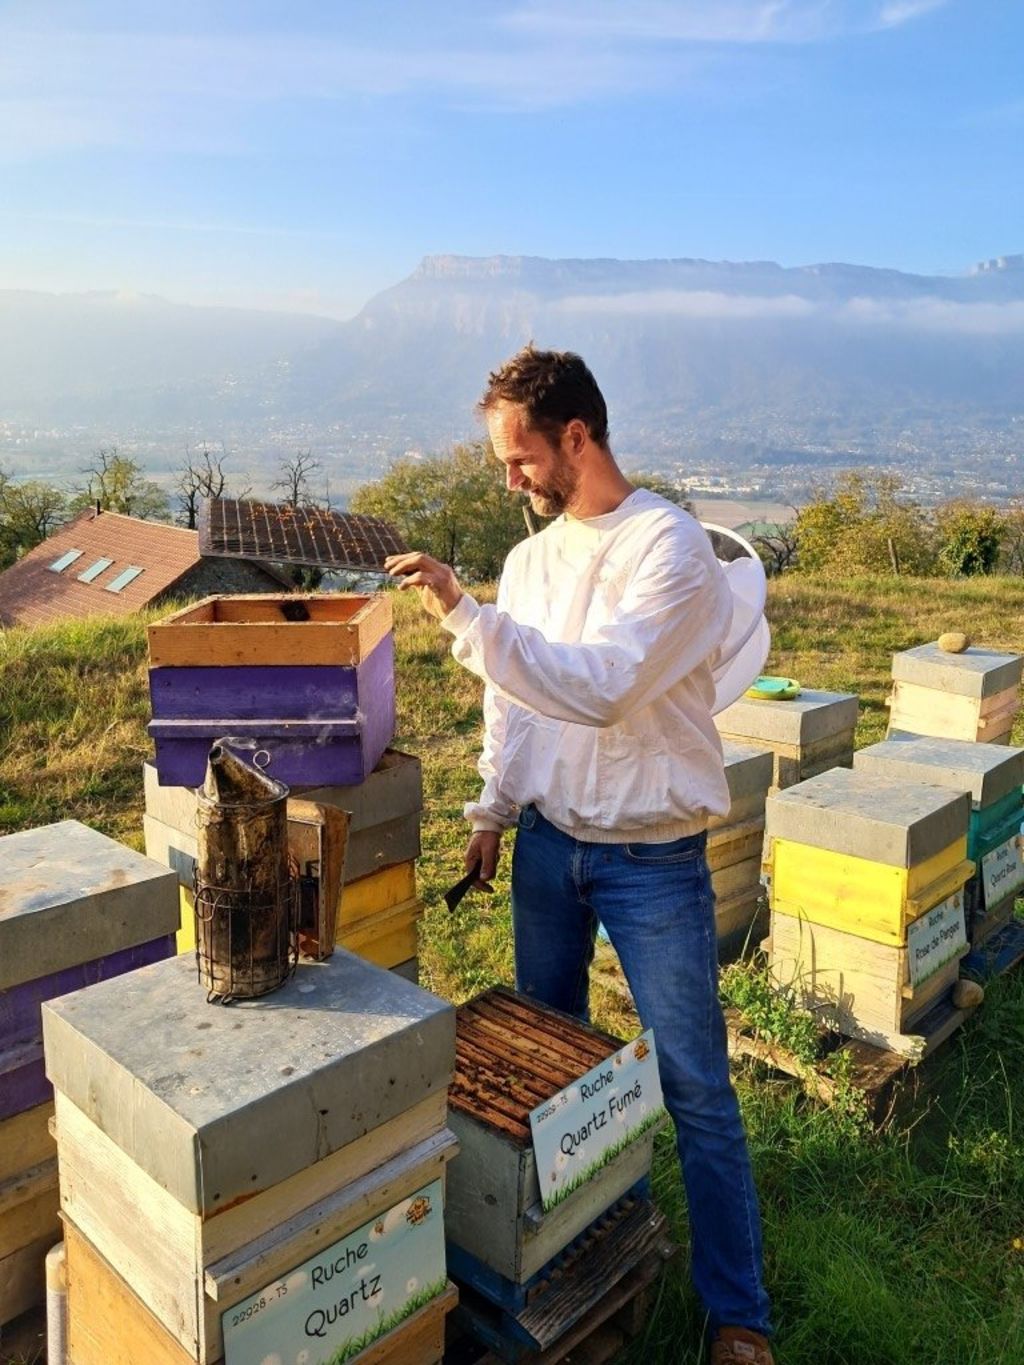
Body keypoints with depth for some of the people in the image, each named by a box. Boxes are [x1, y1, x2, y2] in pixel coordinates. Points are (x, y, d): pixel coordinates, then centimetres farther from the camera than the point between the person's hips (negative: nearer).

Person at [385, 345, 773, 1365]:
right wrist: (492, 811, 10)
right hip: (547, 845, 7)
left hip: (654, 861, -6)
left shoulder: (669, 547, -17)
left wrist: (465, 615, -29)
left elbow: (600, 689, -28)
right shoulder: (529, 559, 5)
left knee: (696, 1091, 5)